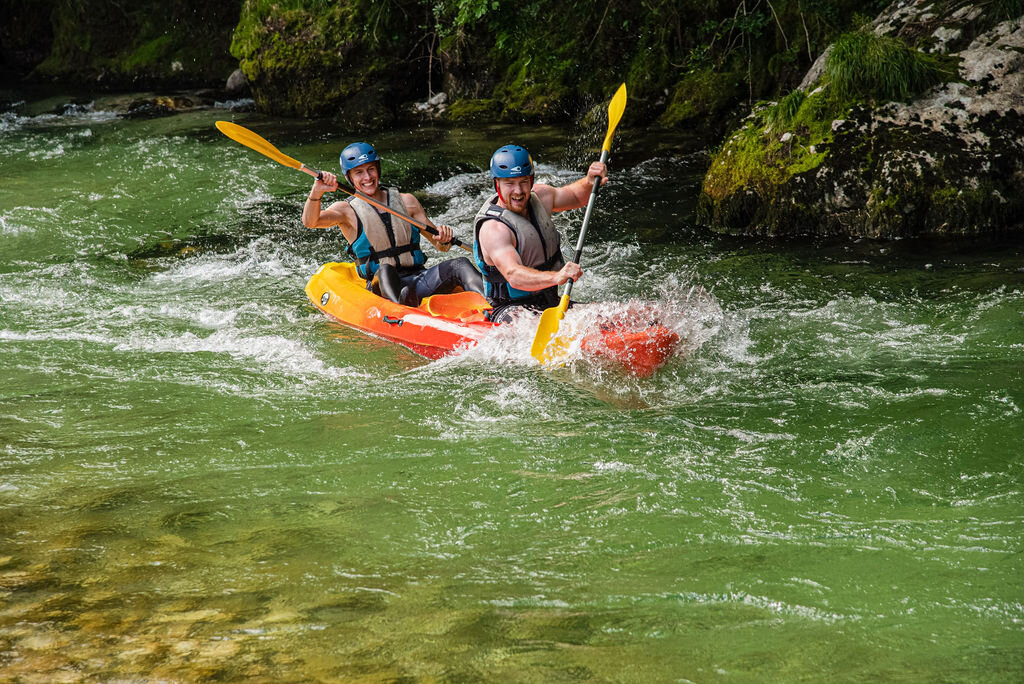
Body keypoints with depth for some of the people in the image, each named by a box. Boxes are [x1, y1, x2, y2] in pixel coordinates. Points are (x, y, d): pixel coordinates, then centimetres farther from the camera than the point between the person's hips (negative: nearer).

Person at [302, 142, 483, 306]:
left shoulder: (406, 201, 14)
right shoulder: (346, 210, 5)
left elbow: (440, 246, 14)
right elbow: (310, 221, -15)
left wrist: (444, 239, -10)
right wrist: (317, 192, -34)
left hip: (420, 279, 4)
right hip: (380, 286, -3)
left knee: (460, 265, -23)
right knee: (385, 271, -37)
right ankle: (401, 306, -71)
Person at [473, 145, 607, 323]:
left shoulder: (539, 196, 2)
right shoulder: (493, 228, -22)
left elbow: (576, 196, 21)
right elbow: (513, 275, -37)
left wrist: (589, 182, -3)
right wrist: (556, 277, -53)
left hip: (551, 303, 8)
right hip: (510, 309, -8)